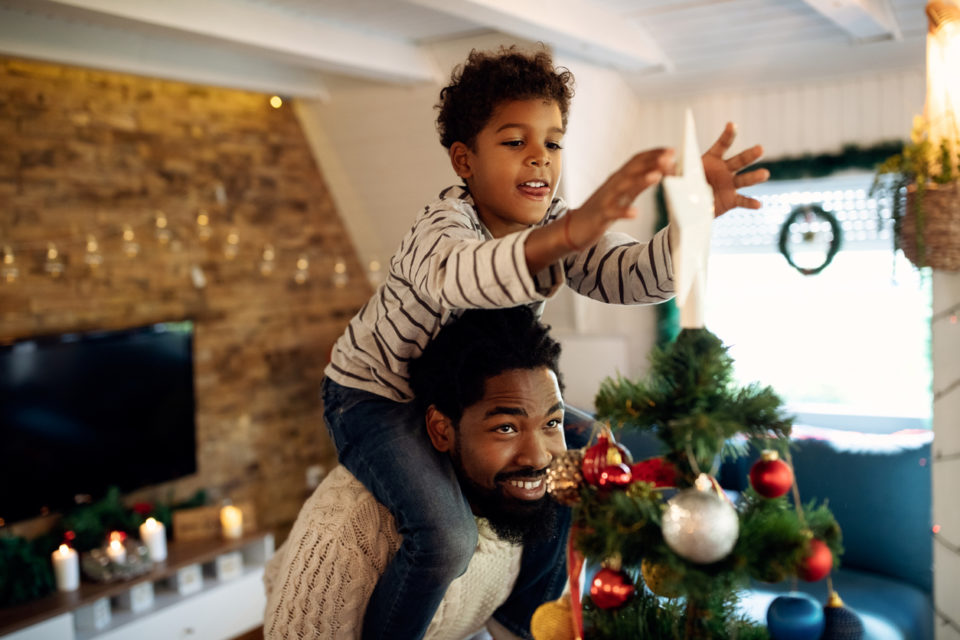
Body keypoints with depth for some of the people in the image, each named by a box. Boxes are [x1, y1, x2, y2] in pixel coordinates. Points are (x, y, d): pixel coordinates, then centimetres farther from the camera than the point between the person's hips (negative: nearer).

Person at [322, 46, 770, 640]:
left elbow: (627, 274, -27)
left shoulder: (554, 223, -9)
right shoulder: (442, 227, -29)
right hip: (374, 395, -7)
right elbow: (460, 275, -55)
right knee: (447, 536, -28)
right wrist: (570, 232, -72)